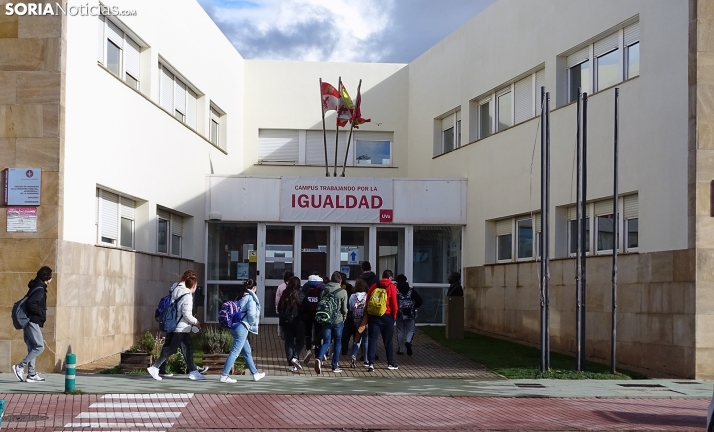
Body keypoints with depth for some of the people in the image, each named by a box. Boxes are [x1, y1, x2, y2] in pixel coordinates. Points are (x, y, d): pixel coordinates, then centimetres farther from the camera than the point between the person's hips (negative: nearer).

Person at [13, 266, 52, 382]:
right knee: (39, 347, -8)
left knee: (32, 348, 10)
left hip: (30, 321, 10)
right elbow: (31, 304, -24)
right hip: (33, 321, -10)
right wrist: (42, 313, -14)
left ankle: (32, 374, 11)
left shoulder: (36, 287, 15)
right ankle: (20, 367, -10)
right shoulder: (40, 289, -14)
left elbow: (28, 302, 18)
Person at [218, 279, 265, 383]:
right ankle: (224, 375, -7)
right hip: (242, 328, -9)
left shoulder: (240, 296, 15)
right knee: (235, 351, -7)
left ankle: (255, 374, 25)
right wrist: (252, 324, -3)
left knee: (247, 351, 16)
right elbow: (251, 313, -21)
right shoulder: (251, 297, -9)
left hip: (235, 326, 9)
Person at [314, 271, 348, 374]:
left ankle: (319, 358, -20)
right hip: (338, 321, -3)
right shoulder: (343, 292, -9)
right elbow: (344, 309, -7)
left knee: (326, 342, 7)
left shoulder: (324, 291, 1)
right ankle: (335, 366, 15)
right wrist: (343, 318, 11)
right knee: (337, 342, 12)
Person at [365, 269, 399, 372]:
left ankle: (371, 363, -10)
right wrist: (394, 315, 7)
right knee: (388, 340, 9)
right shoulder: (391, 287, -4)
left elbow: (367, 301, 8)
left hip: (373, 316, 2)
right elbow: (394, 303, -7)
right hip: (387, 316, -2)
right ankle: (390, 363, 18)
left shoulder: (374, 286, 6)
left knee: (372, 340, 0)